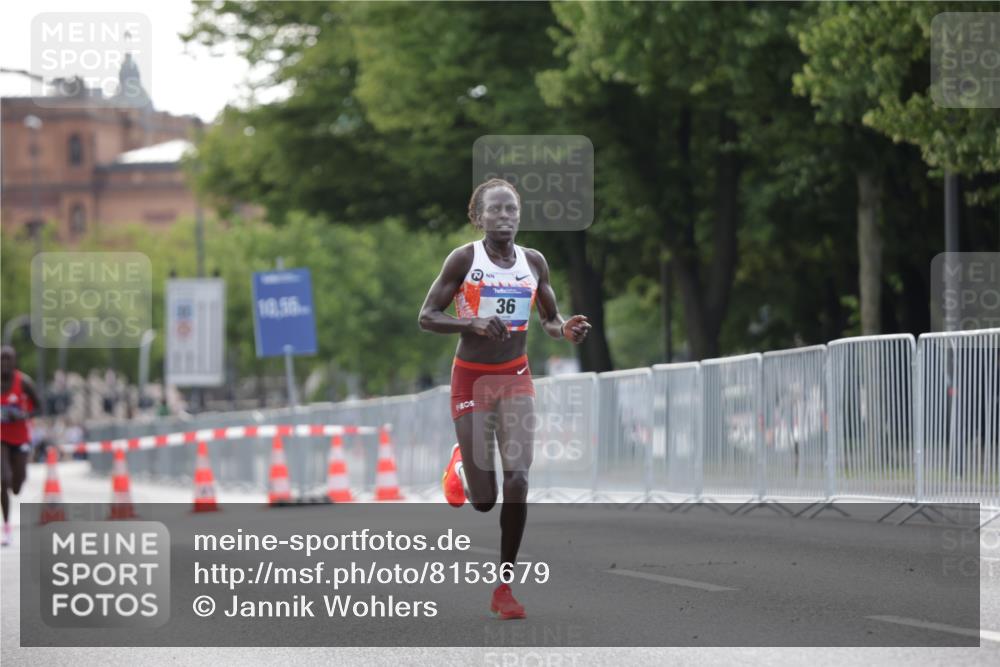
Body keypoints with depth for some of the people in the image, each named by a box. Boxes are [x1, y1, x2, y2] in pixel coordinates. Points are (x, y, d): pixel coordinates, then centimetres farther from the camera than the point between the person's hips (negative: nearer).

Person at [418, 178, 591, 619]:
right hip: (471, 380, -3)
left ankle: (504, 587, -2)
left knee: (517, 482, -14)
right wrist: (473, 323, -26)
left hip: (515, 378, 3)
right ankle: (463, 465, 37)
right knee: (484, 500, -3)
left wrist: (566, 331, -9)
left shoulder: (534, 263, 3)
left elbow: (550, 320, 15)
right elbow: (427, 317, -9)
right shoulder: (464, 259, -8)